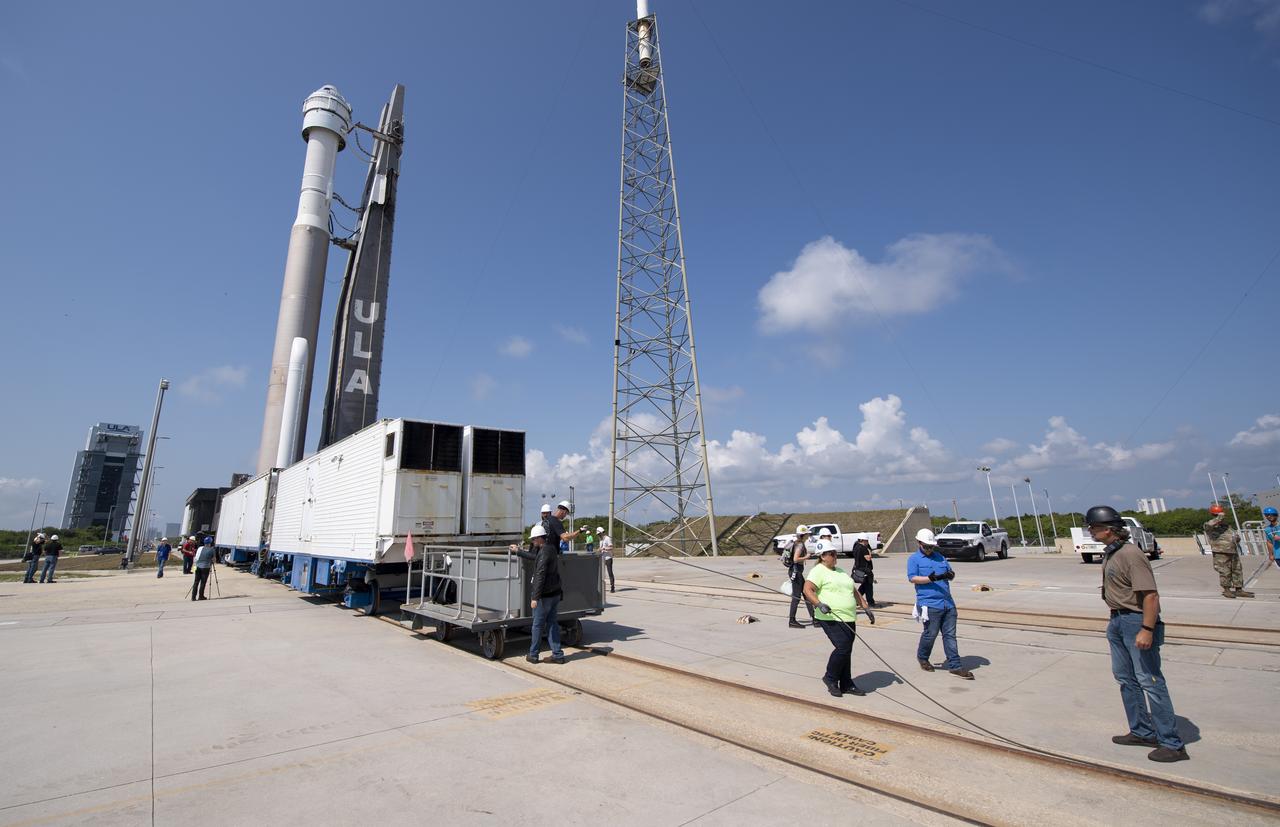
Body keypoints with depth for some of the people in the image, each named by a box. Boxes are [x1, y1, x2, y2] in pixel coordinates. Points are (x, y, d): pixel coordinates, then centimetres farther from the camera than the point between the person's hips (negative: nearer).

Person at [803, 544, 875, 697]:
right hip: (831, 618, -8)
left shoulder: (841, 572, 20)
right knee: (843, 648, -14)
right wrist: (819, 604, -31)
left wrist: (866, 608, 20)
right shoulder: (818, 571, -7)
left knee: (846, 650, 9)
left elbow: (854, 592, 27)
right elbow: (807, 589, -18)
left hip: (848, 619, 8)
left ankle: (846, 684, 22)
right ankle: (830, 678, 6)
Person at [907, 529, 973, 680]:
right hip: (930, 604, -6)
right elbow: (912, 578, -12)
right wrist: (930, 579, -24)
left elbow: (951, 573, 18)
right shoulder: (914, 559, -1)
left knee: (950, 635, 7)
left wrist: (951, 574, -7)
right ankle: (922, 657, 25)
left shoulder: (939, 557, 17)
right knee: (930, 634, 2)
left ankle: (955, 666, 13)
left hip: (948, 603, 6)